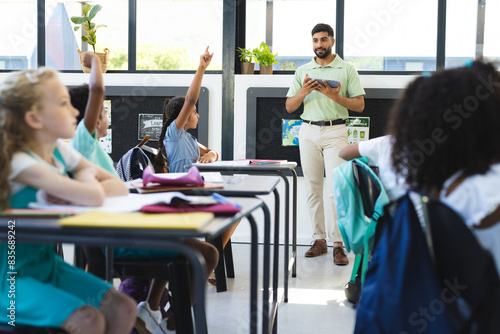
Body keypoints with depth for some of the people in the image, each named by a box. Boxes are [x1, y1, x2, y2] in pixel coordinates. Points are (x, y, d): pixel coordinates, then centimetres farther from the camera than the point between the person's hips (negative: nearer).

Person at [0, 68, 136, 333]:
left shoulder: (61, 152, 3)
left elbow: (118, 187, -2)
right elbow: (94, 197, -33)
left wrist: (67, 194, -18)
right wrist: (86, 175, -9)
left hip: (46, 264, 7)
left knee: (122, 309, -11)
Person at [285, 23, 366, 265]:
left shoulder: (347, 69, 6)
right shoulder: (302, 71, 14)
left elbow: (360, 105, 1)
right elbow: (289, 107, 11)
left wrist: (335, 97, -15)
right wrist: (304, 92, -8)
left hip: (335, 131, -3)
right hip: (308, 131, 3)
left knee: (335, 188, -11)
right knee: (313, 188, 4)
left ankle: (338, 244, -10)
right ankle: (319, 239, 11)